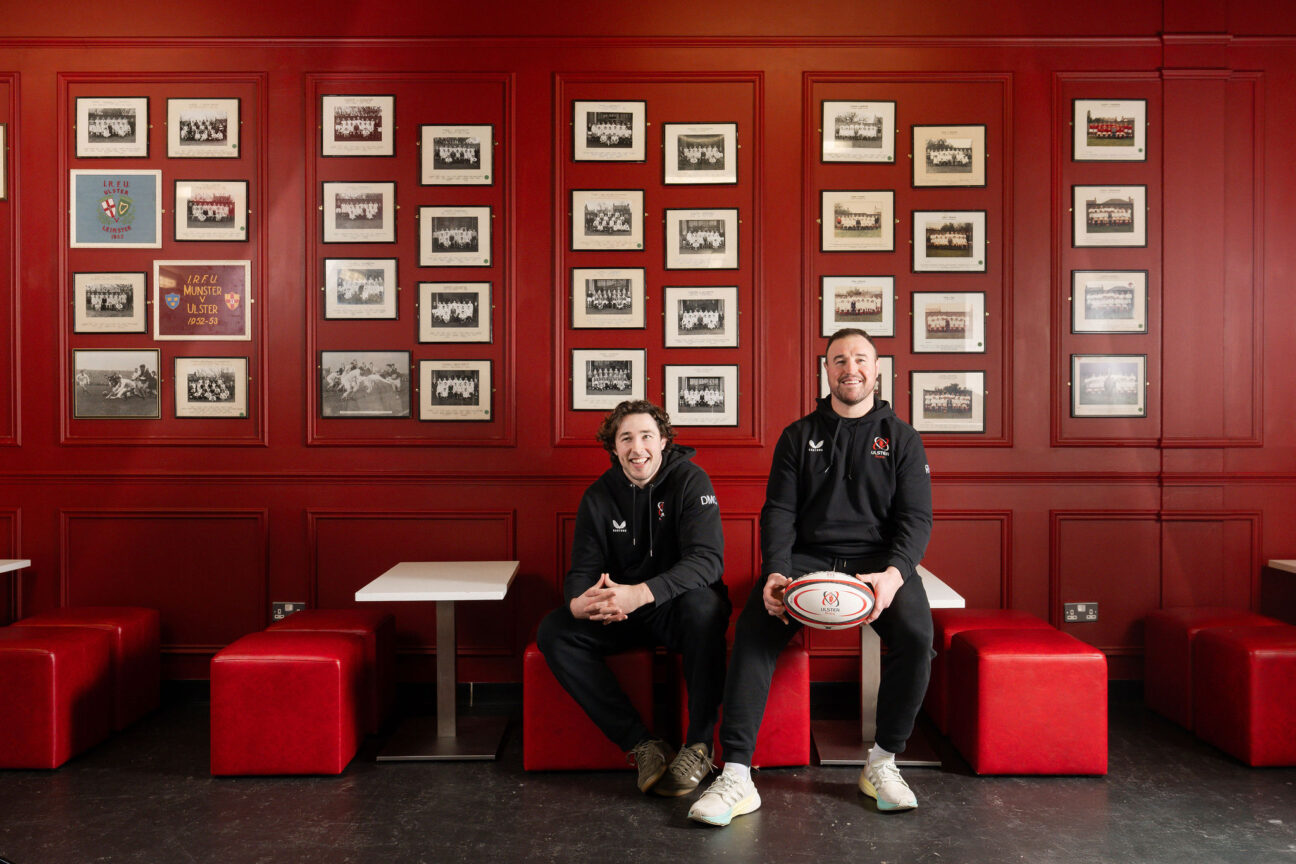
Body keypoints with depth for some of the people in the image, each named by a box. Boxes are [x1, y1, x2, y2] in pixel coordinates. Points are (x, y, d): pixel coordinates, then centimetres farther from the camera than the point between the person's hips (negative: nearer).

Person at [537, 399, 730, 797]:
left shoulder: (690, 480, -11)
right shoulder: (599, 496, 1)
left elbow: (707, 560, -24)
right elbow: (583, 570, -2)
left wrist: (641, 593, -40)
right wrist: (579, 602, -30)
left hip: (677, 607, -4)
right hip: (622, 615, 4)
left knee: (704, 606, -38)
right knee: (553, 632, -18)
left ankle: (699, 744, -23)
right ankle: (641, 744, -19)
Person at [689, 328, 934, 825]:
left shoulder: (901, 438, 11)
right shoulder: (799, 436, 13)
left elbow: (916, 517, 1)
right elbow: (778, 512, 4)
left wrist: (893, 574, -20)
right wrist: (775, 573, -16)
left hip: (880, 561, 0)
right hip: (807, 559, 1)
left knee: (915, 634, -30)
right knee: (753, 627, -27)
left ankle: (883, 762, -7)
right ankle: (736, 776, -24)